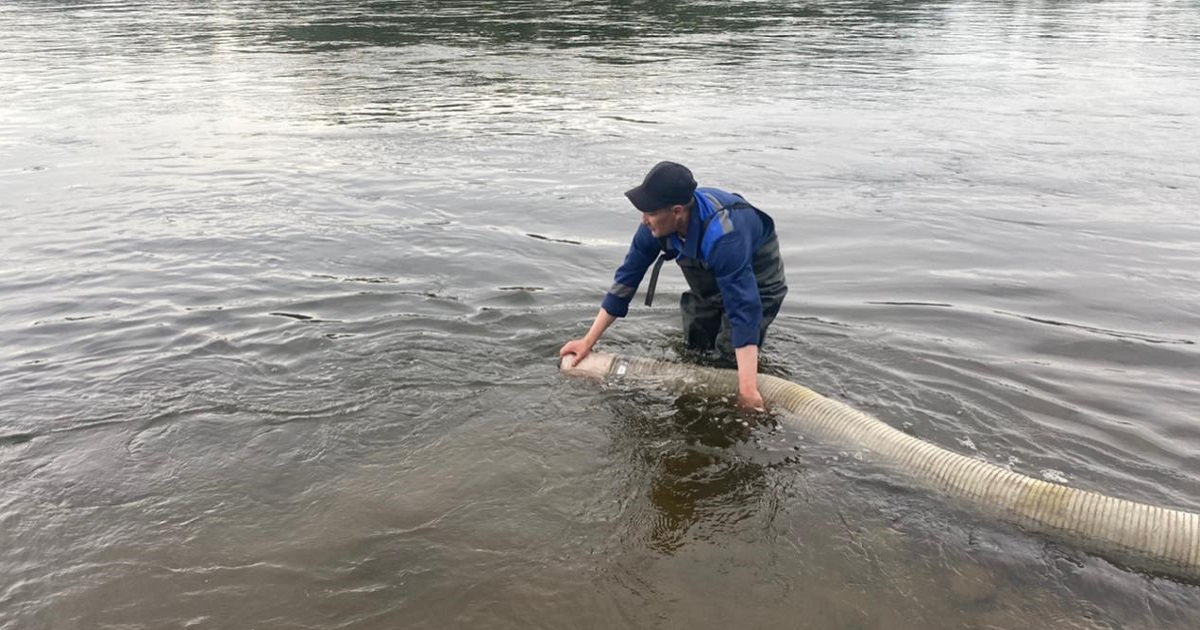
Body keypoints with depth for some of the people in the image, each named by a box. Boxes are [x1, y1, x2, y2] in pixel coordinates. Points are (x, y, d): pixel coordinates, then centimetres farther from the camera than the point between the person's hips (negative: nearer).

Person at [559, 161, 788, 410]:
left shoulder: (722, 237, -43)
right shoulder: (658, 222, -24)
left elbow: (743, 308, -46)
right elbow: (627, 278, -14)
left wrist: (748, 389, -52)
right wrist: (588, 342, -12)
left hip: (757, 283, -6)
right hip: (710, 280, 6)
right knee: (693, 351, 7)